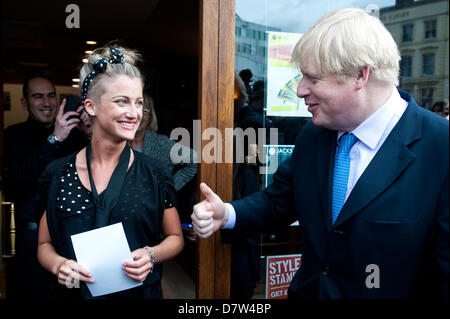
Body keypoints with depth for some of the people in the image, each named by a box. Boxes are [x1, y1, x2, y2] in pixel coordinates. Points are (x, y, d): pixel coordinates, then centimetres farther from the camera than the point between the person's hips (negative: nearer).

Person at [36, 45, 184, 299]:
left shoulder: (154, 173, -9)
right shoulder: (58, 174, -6)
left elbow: (175, 238, 1)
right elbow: (44, 245, 3)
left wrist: (152, 255, -19)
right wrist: (58, 265, -17)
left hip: (141, 292, 0)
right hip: (76, 292, 1)